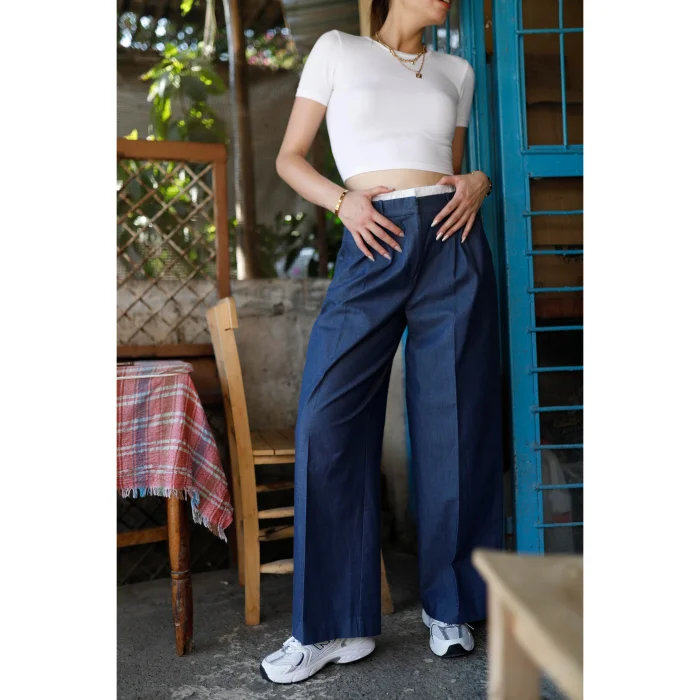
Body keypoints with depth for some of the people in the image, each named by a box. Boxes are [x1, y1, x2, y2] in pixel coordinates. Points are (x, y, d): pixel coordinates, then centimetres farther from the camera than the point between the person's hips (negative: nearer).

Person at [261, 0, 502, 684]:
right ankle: (335, 625, 4)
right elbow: (290, 157, 10)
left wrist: (477, 181, 3)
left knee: (454, 423, 1)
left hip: (453, 245, 3)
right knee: (327, 419, -10)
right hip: (374, 245, -2)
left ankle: (450, 606, 18)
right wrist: (344, 200, -7)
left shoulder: (456, 71, 20)